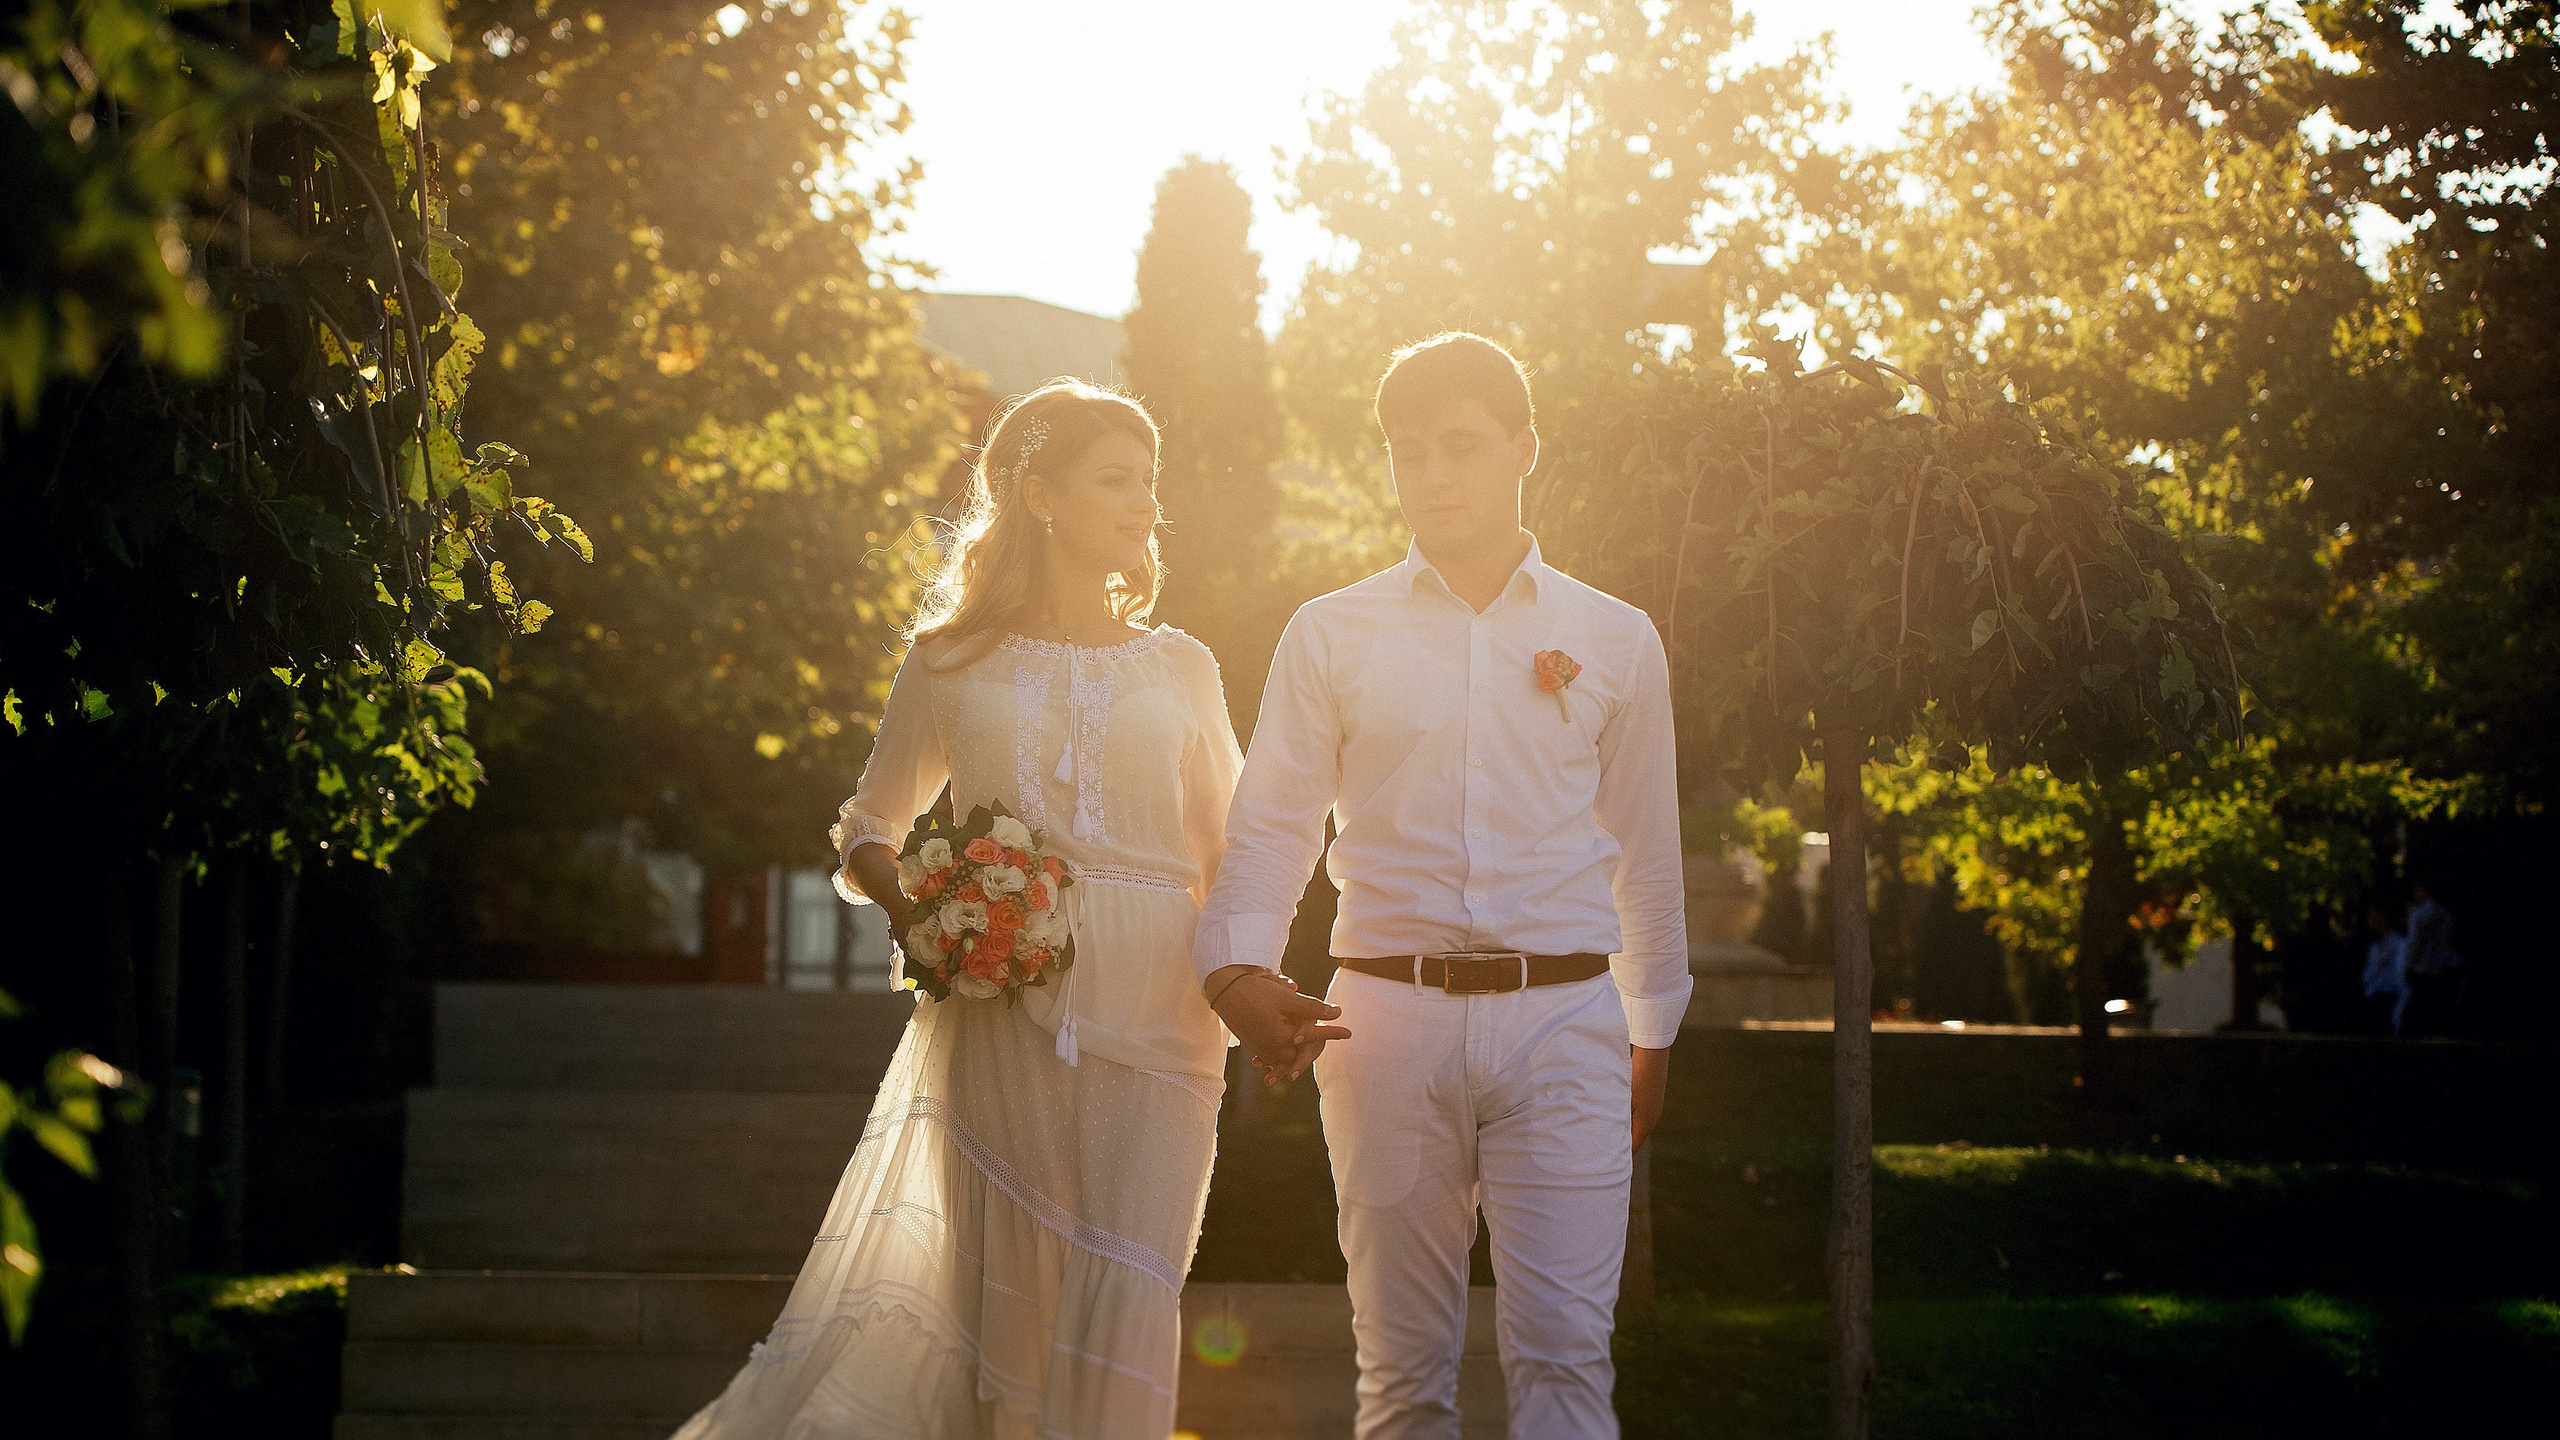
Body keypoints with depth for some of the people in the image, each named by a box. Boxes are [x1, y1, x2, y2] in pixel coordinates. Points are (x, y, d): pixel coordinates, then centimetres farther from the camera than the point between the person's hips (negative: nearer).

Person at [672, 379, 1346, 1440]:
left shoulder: (1179, 669, 13)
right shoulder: (952, 662, 10)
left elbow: (1231, 861, 13)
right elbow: (868, 824, 19)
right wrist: (905, 902, -3)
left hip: (1152, 1010, 0)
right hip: (1000, 1005, 0)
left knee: (1124, 1298, -12)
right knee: (1006, 1302, 1)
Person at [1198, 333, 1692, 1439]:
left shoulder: (1614, 641, 11)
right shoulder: (1329, 636, 10)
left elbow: (1645, 849, 18)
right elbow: (1270, 825, 8)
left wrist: (1651, 1034, 21)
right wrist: (1238, 965, -10)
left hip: (1560, 1022, 0)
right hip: (1387, 1016, 1)